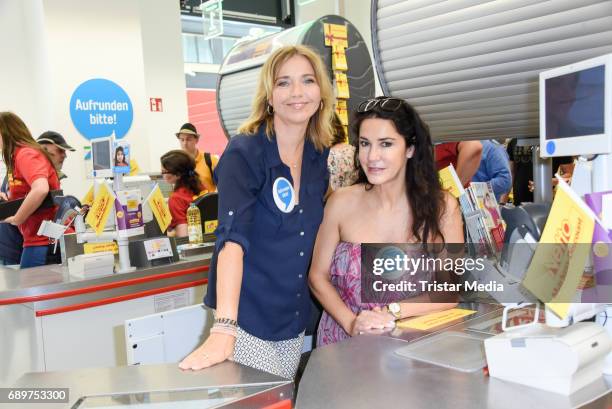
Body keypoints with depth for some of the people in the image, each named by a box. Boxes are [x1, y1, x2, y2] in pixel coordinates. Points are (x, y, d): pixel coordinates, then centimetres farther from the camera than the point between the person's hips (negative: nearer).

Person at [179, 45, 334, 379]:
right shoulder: (244, 153, -15)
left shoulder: (320, 156, 1)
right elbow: (232, 238, -26)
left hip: (295, 319, 6)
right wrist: (224, 329, -36)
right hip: (247, 316, -5)